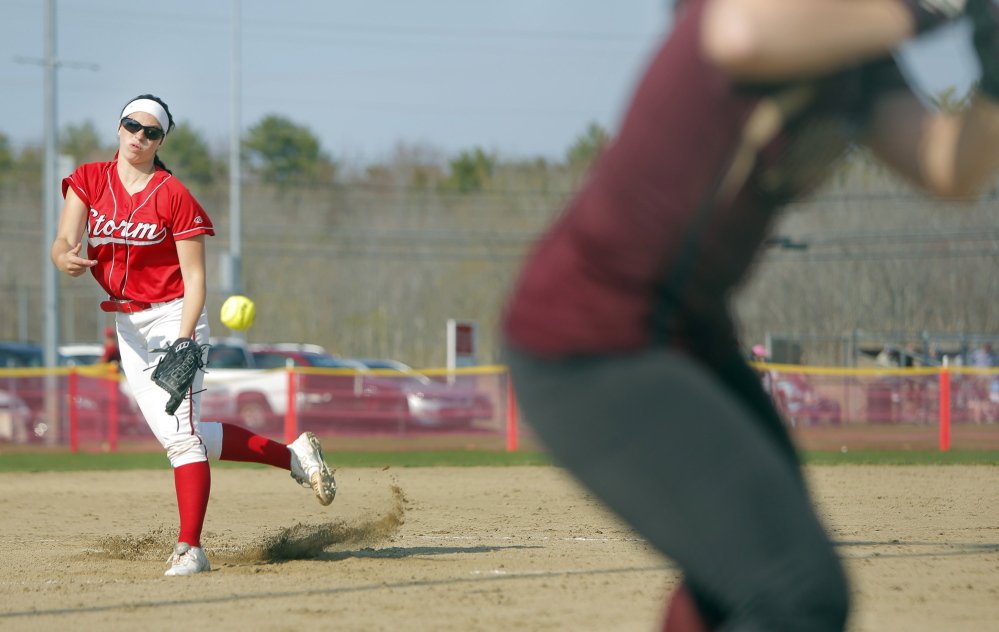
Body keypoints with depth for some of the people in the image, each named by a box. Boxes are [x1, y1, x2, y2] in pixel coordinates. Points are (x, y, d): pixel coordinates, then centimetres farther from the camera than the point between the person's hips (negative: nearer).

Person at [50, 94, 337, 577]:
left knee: (179, 432, -15)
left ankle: (190, 550, -15)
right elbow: (64, 242, -12)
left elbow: (194, 278, -12)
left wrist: (183, 343, -23)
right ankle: (292, 456, 21)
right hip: (127, 326, 6)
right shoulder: (89, 180, 0)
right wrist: (65, 258, -37)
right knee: (177, 434, 9)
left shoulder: (174, 196, -12)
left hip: (172, 318, -6)